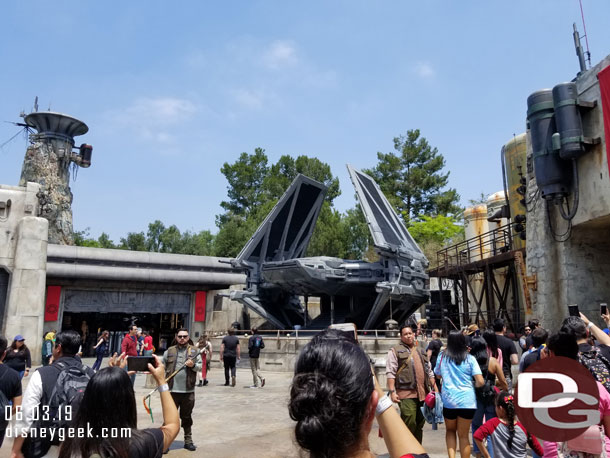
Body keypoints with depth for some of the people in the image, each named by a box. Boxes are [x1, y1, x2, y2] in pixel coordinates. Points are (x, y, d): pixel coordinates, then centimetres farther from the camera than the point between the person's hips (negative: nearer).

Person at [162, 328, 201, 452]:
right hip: (172, 390, -1)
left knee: (187, 417, 14)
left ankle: (188, 441, 26)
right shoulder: (169, 351, 2)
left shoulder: (194, 351, 3)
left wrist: (193, 365, -17)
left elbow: (200, 366, 2)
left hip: (188, 391, 1)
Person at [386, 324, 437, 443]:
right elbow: (390, 373, -5)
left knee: (420, 424, 11)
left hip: (422, 394, 6)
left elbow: (429, 372, 25)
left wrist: (435, 388, 16)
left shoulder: (421, 351, 21)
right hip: (406, 394, -6)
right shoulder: (395, 351, 2)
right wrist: (392, 391, -14)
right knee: (409, 424, -12)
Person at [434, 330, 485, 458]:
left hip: (448, 400, 1)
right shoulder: (470, 359, -4)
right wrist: (472, 385, 11)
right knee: (463, 435, 13)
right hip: (467, 401, -1)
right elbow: (480, 382, -9)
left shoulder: (442, 356, 0)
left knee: (450, 430, 21)